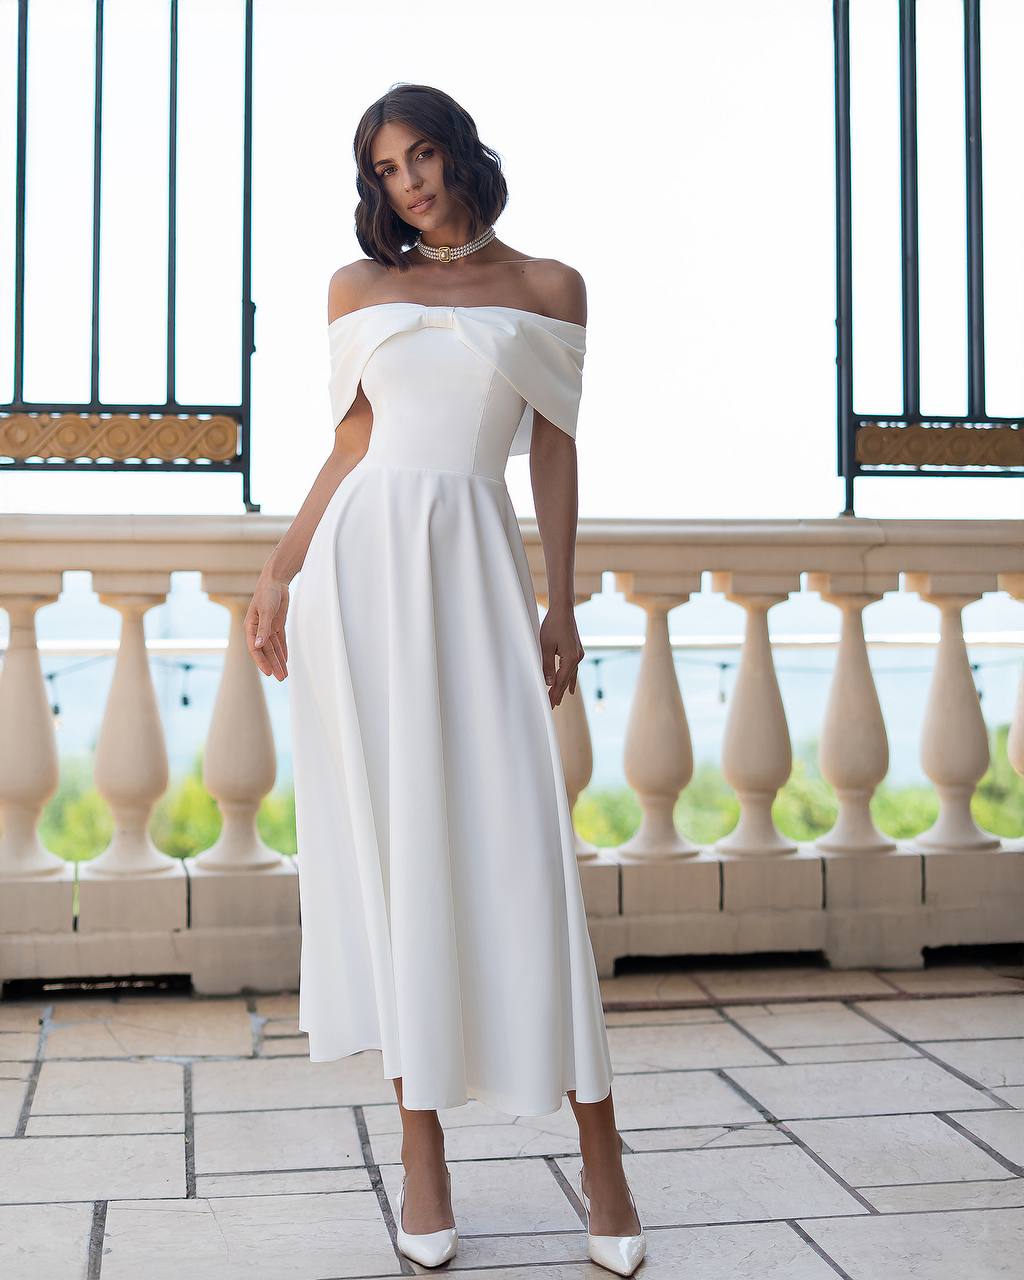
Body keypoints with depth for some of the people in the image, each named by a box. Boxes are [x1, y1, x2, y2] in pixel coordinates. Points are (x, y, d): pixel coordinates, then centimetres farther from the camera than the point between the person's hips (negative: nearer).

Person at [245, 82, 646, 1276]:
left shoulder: (548, 288, 11)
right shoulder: (357, 287, 14)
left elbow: (554, 451, 8)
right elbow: (350, 446, 14)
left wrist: (564, 600, 1)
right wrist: (278, 573, 7)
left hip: (475, 562, -1)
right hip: (359, 559, 2)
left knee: (516, 841, -7)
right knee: (389, 842, -1)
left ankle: (600, 1155, 1)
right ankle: (422, 1153, 6)